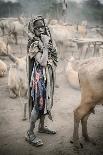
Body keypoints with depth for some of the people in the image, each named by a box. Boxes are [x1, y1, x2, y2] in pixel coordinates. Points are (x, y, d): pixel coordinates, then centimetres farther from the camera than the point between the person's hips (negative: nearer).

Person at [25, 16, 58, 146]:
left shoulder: (47, 41, 8)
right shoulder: (34, 44, -14)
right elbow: (43, 62, -25)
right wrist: (45, 46, -21)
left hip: (48, 76, 8)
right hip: (39, 76, -8)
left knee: (45, 101, 15)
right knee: (38, 103, -7)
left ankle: (41, 126, 32)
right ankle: (30, 134, 4)